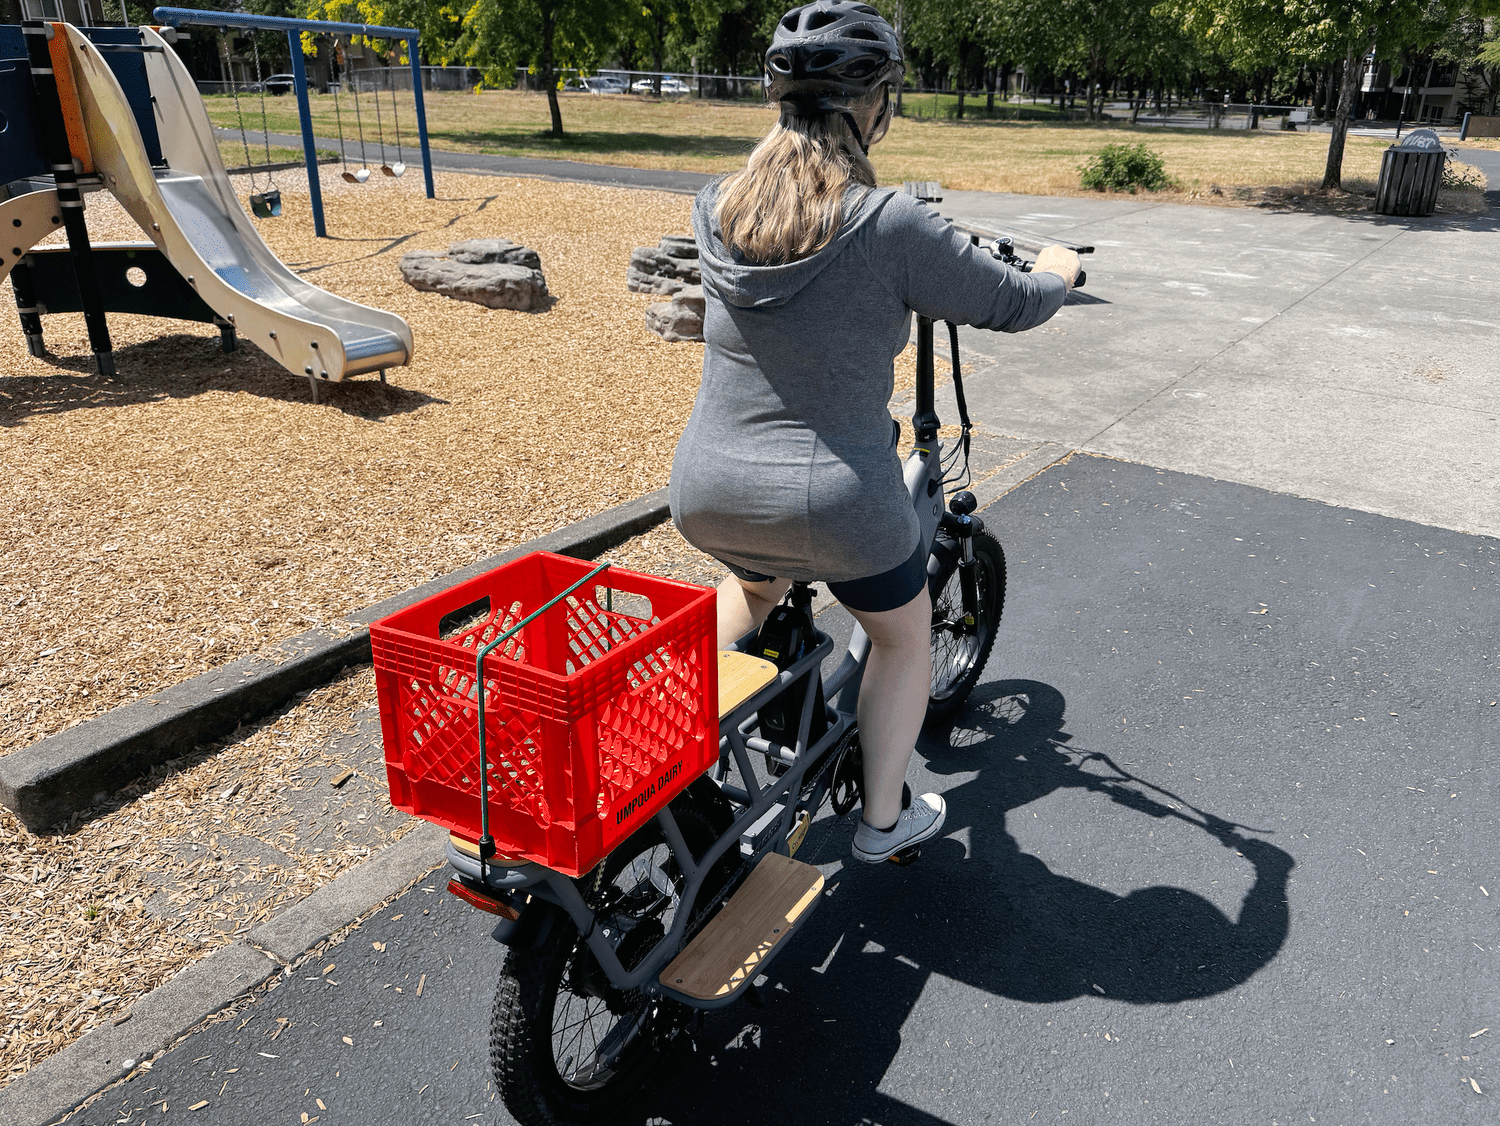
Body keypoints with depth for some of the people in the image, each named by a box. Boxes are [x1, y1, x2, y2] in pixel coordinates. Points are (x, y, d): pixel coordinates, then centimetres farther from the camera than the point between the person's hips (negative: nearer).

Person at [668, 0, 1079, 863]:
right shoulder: (893, 226, -16)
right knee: (905, 634, 25)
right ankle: (884, 820, 35)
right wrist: (1057, 273, 21)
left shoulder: (716, 209, 0)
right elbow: (1010, 306, -2)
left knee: (755, 582, 39)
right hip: (837, 506, -5)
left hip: (706, 496, 5)